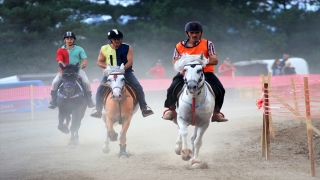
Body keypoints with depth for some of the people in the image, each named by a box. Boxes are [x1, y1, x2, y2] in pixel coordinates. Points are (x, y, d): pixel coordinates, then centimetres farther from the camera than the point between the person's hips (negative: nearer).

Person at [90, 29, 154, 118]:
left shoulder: (127, 48, -3)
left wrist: (123, 68, -28)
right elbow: (99, 62, 4)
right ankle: (98, 109, -1)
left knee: (138, 87, -17)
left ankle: (144, 107, -4)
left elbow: (130, 61, -10)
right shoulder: (104, 49, 1)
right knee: (100, 89, -16)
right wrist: (107, 66, -16)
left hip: (126, 72, -1)